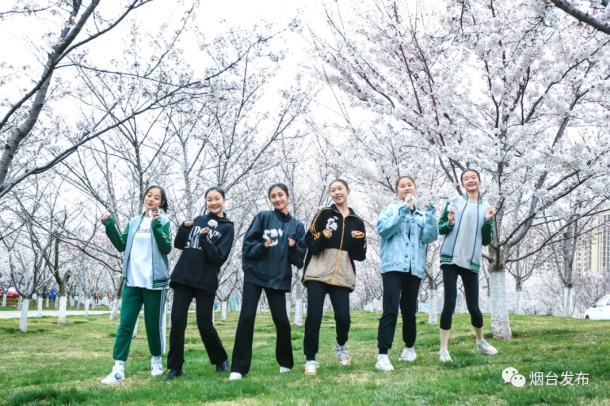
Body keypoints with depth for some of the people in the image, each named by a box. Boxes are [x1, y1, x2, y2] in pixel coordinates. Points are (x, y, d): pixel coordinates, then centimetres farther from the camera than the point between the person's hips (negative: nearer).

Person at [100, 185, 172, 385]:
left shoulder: (163, 222, 0)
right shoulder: (134, 222, 12)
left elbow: (166, 248, -12)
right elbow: (121, 245, 11)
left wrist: (157, 226, -22)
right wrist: (109, 226, 1)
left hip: (154, 281, -3)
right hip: (132, 280, 4)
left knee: (153, 324, 5)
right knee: (125, 324, -2)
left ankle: (156, 360, 24)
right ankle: (118, 368, -2)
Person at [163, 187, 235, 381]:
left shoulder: (227, 227, 0)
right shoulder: (199, 220, 12)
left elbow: (220, 257, -10)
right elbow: (179, 245, 11)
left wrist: (204, 238, -21)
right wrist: (184, 228, -6)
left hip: (206, 281, -4)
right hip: (183, 277, 4)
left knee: (204, 324, -2)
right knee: (177, 321, -3)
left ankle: (221, 360, 21)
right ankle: (175, 367, 4)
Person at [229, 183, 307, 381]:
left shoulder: (297, 226, 8)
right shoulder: (263, 217, 3)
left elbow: (299, 258, 6)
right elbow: (248, 244, -2)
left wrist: (293, 248, -13)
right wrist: (262, 247, -20)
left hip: (279, 278, 1)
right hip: (255, 274, -1)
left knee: (281, 320, -1)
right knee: (247, 317, -10)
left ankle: (285, 362, 22)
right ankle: (239, 367, -5)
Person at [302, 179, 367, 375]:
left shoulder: (357, 221, 13)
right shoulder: (324, 214, 6)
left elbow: (360, 255, 11)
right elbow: (310, 244, 0)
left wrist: (359, 240, -7)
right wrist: (323, 237, -18)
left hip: (341, 276, 2)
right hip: (318, 274, -2)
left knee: (343, 317, -6)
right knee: (314, 317, -8)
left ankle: (341, 346, 27)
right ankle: (310, 359, 7)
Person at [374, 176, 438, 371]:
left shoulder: (422, 214, 17)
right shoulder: (391, 209, 9)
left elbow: (430, 237, 1)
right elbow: (382, 229, -10)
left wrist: (430, 214, -10)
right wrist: (403, 212, -16)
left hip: (414, 268, 3)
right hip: (393, 266, -3)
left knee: (409, 310, 7)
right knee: (391, 310, -14)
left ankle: (409, 347, 28)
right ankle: (382, 355, -16)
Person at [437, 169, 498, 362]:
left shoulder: (486, 209, 10)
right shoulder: (454, 203, 5)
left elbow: (487, 240, 9)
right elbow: (440, 228, 7)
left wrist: (488, 221, -6)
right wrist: (450, 224, -14)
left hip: (471, 262, 2)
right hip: (450, 258, -2)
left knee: (473, 306, 5)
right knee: (450, 302, -7)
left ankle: (481, 341, 31)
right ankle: (443, 349, -2)